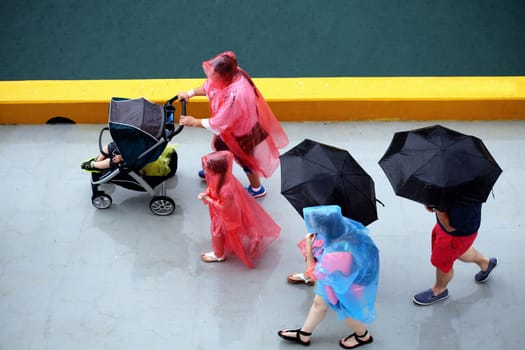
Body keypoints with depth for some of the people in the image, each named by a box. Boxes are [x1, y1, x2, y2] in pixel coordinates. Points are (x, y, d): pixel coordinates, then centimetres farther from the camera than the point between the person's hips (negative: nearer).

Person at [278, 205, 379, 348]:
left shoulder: (337, 255, -47)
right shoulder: (346, 225, -27)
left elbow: (315, 274, -25)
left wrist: (308, 248, -18)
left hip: (348, 285, -7)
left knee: (346, 312, 26)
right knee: (319, 302, 26)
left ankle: (363, 336, 58)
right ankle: (303, 335, 51)